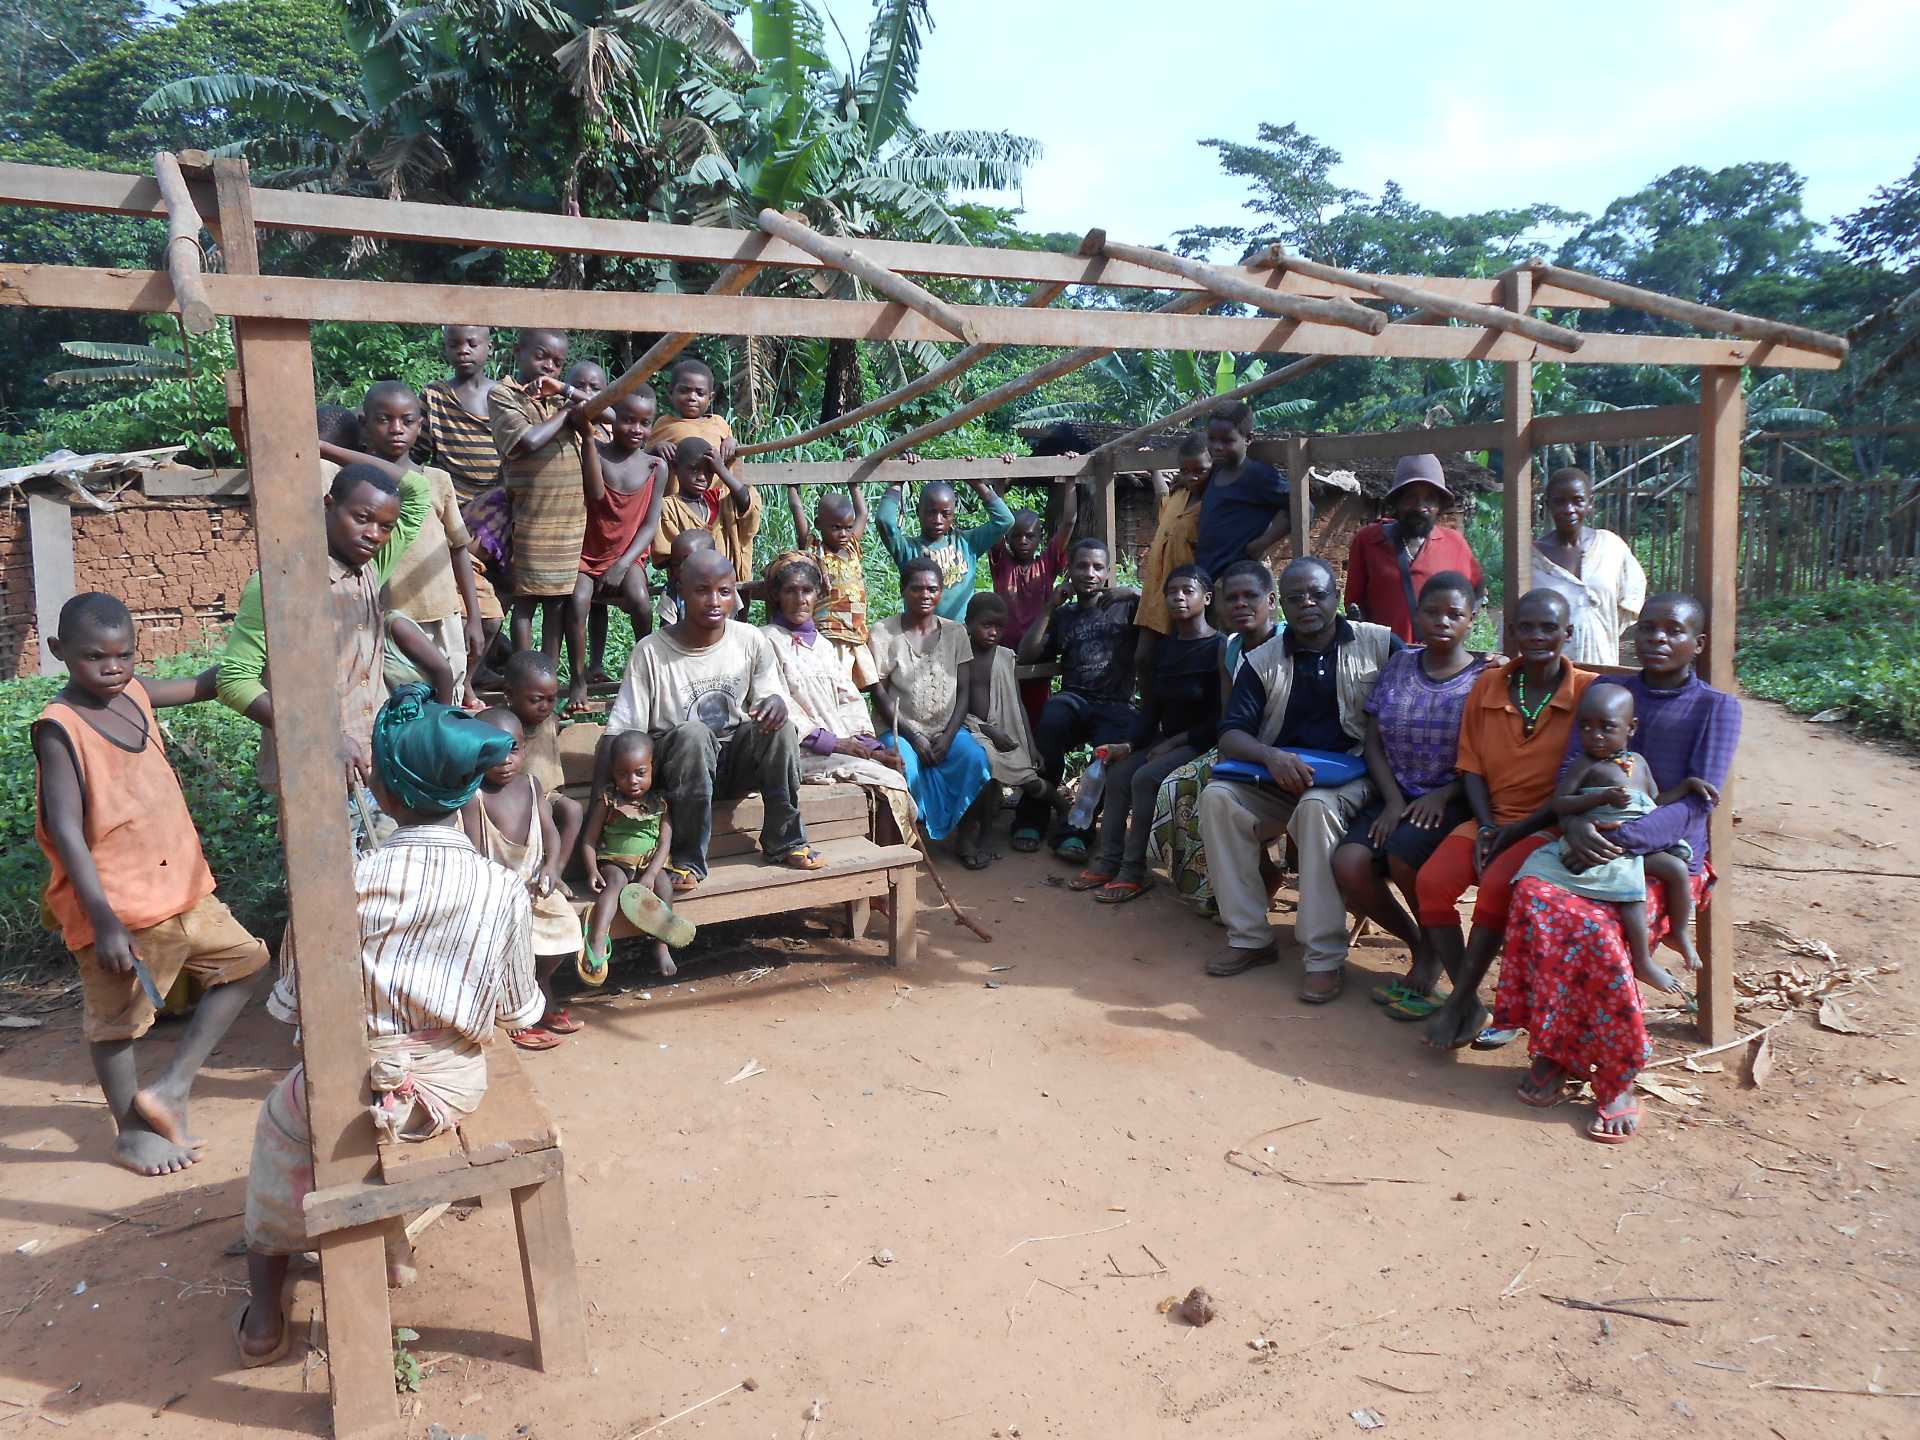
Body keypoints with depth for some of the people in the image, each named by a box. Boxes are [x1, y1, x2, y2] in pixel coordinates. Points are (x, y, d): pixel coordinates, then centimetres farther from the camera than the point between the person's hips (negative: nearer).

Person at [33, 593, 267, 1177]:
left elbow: (202, 685, 24)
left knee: (243, 959, 13)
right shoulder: (59, 728, -17)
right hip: (118, 909, -8)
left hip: (181, 888, 8)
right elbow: (66, 833, -22)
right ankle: (132, 1132, 26)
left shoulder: (135, 692, 4)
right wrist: (104, 921, -26)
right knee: (115, 1020, 8)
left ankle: (168, 1090, 17)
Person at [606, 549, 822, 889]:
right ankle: (687, 860, -22)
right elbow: (618, 736, -14)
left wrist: (775, 702, -24)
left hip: (734, 763, 3)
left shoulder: (751, 641, -5)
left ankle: (783, 841, -10)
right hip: (678, 768, -3)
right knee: (693, 732, -35)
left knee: (777, 722, -24)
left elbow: (770, 696, 3)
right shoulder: (651, 652, -14)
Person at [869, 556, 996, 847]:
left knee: (976, 760, -27)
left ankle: (970, 833, -10)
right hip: (900, 729, -2)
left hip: (948, 728, 2)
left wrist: (948, 735, -11)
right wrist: (914, 736, -13)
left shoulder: (955, 632, 8)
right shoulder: (884, 632, -1)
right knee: (906, 768, -34)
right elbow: (879, 693, -5)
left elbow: (964, 691, 5)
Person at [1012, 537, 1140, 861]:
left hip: (1117, 704, -1)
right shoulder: (1063, 615, 24)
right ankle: (1030, 819, -24)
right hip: (1074, 698, 1)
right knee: (1052, 721, -35)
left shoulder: (1125, 607, 17)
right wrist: (1050, 606, 8)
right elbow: (1026, 656, 11)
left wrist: (1135, 594, -6)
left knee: (1113, 749, -36)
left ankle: (1075, 828, -21)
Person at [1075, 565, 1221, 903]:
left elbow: (1219, 716, -15)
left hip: (1200, 743, -7)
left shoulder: (1217, 647, -10)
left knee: (1145, 778, -25)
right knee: (1118, 774, -11)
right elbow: (1152, 704, 9)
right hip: (1165, 739, 7)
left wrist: (1175, 742, -17)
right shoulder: (1165, 647, 12)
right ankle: (1107, 862, -9)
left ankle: (1133, 871, -21)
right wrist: (1131, 744, -5)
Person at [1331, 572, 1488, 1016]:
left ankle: (1434, 950, -3)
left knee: (1403, 852, -33)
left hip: (1453, 802, -4)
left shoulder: (1486, 677, -2)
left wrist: (1442, 795, -18)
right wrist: (1393, 800, -7)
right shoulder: (1399, 666, 9)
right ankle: (1416, 944, 5)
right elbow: (1374, 744, 7)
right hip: (1396, 797, 4)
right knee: (1348, 865, -22)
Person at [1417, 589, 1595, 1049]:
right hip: (1491, 820, 4)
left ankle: (1458, 1002, -15)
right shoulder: (1488, 684, 7)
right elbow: (1472, 766, 8)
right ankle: (1471, 1003, -10)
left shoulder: (1588, 691, -6)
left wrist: (1514, 832, -14)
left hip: (1550, 824, -4)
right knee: (1431, 882, -20)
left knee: (1497, 886, -31)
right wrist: (1486, 826, -8)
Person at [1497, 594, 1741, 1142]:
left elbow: (1697, 802, -9)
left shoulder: (1715, 707, 2)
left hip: (1668, 860, -3)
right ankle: (1554, 1051, -17)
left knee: (1597, 931, -33)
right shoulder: (1605, 689, 13)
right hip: (1590, 848, 3)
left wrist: (1622, 837, -24)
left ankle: (1618, 1079, -16)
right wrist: (1574, 824, -18)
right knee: (1533, 898, -30)